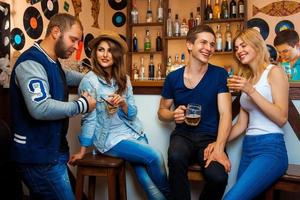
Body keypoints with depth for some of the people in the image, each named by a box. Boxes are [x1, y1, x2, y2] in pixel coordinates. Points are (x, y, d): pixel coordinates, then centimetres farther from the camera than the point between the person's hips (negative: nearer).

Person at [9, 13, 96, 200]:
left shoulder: (52, 63, 12)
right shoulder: (31, 63, -19)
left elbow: (65, 76, 37)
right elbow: (40, 108, -32)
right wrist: (82, 105, -22)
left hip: (51, 152, 10)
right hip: (39, 156, -10)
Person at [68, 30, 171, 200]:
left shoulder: (124, 79, 5)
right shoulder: (89, 81, -11)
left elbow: (132, 114, 4)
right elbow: (89, 118, -8)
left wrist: (123, 104, -17)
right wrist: (83, 150, -5)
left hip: (133, 132, 5)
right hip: (110, 138, -5)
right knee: (155, 157, -17)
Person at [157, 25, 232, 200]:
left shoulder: (220, 74, -1)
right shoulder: (173, 77, 4)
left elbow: (225, 114, -8)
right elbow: (162, 111, 15)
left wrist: (219, 148, -22)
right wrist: (173, 115, -10)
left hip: (210, 137, 0)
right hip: (183, 135, 1)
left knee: (218, 177, -28)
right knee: (175, 158, -34)